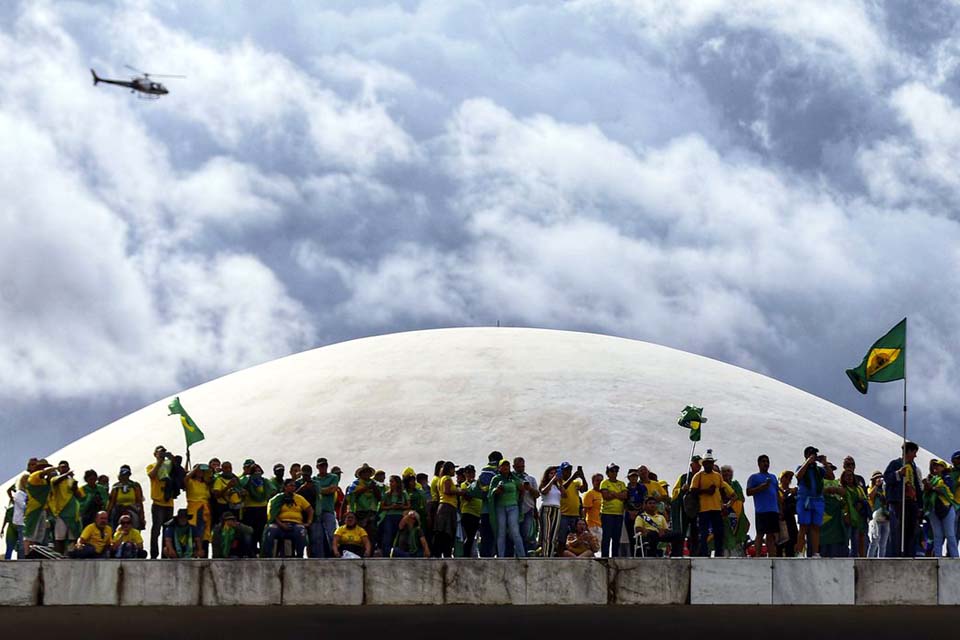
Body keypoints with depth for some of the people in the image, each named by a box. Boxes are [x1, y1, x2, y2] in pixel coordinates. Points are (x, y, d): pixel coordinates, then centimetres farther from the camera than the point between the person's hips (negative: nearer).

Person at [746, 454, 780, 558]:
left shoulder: (773, 477, 23)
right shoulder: (754, 477, 6)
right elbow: (748, 492, -4)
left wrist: (780, 509, 17)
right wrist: (761, 487, -16)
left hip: (774, 510, 6)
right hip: (761, 510, -6)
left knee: (772, 534, 4)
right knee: (761, 533, -10)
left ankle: (771, 556, 3)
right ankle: (758, 556, -11)